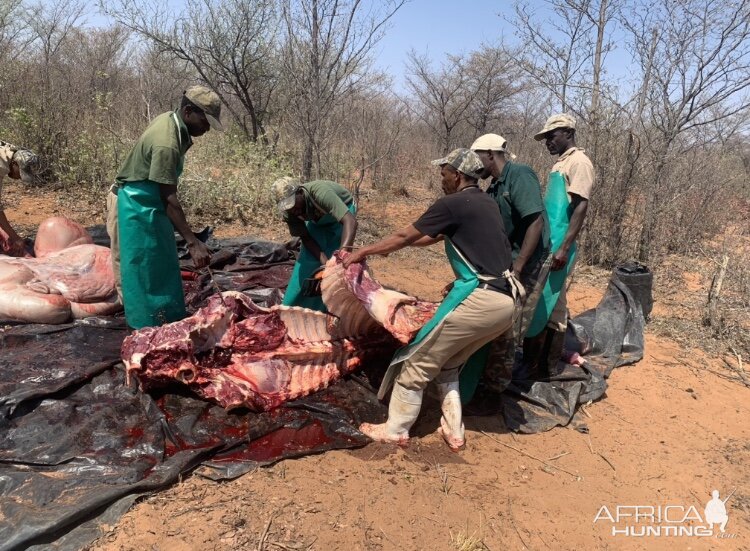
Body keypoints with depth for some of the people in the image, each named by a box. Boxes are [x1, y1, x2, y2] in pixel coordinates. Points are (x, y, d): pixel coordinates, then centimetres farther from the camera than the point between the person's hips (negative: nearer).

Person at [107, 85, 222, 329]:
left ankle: (170, 324, 25)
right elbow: (169, 199, -29)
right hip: (137, 207, -10)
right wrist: (193, 242, -31)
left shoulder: (170, 120, 1)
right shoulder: (167, 144, -28)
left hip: (147, 203, 10)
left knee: (162, 269, 15)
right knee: (145, 274, -4)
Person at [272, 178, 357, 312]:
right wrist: (324, 261, -34)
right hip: (318, 220, 4)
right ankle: (292, 305, 9)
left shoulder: (320, 193, -44)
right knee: (307, 260, -4)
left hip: (343, 212, -4)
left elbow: (350, 221, -54)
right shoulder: (288, 212, -26)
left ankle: (323, 308, -4)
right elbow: (306, 237, -18)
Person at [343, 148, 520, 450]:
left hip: (480, 299, -9)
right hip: (507, 301, 9)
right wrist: (389, 245, 34)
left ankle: (395, 429, 15)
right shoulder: (487, 203, 20)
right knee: (447, 364, 21)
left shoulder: (452, 204, -6)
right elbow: (434, 237, 29)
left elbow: (404, 238, 2)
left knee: (418, 360, 5)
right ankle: (453, 431, 19)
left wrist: (362, 252, 16)